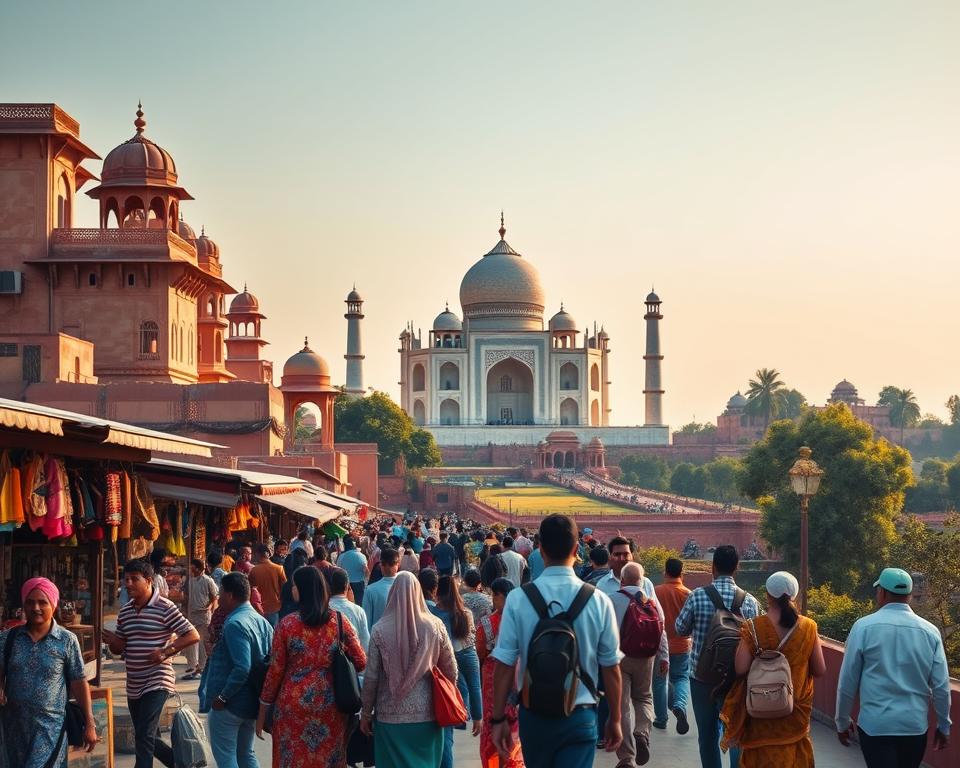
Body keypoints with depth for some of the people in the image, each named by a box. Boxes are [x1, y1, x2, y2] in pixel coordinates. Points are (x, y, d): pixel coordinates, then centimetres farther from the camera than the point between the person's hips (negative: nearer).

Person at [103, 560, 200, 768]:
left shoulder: (164, 608, -11)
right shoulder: (125, 612, 10)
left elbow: (193, 635, -12)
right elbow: (119, 649, 17)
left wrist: (165, 652, -20)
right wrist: (113, 641, -7)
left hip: (156, 683, -8)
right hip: (134, 686, 8)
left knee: (144, 738, -15)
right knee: (147, 740, 15)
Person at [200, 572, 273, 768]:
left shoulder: (235, 624, -20)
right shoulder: (262, 621, 7)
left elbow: (242, 668, -28)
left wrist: (223, 697, -19)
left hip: (228, 705, -8)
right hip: (252, 703, 8)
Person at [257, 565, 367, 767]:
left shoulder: (287, 624, -7)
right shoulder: (339, 621, -2)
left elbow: (275, 670, -4)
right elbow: (360, 662, 0)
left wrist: (262, 712, 5)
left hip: (294, 705, -2)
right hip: (331, 706, 2)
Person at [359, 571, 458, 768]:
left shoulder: (380, 630, -8)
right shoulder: (435, 626, -5)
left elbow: (371, 677, -5)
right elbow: (451, 671, 1)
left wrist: (365, 714, 6)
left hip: (391, 717, -2)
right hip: (427, 716, 2)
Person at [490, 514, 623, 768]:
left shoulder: (518, 599, -10)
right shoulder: (598, 601, -9)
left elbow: (504, 664, -8)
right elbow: (611, 667, -3)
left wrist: (498, 719, 4)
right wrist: (615, 718, 11)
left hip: (534, 715, 1)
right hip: (580, 716, -1)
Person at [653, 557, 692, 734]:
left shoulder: (655, 592, -10)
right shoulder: (687, 594, -10)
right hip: (681, 645, 0)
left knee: (659, 680, 13)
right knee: (681, 678, 14)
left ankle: (661, 718, 16)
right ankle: (679, 705, -13)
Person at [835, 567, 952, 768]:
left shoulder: (864, 626, -7)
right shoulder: (930, 631, 0)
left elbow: (847, 681, -3)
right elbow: (941, 686, 2)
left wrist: (842, 721, 10)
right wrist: (943, 726, 15)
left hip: (875, 725, -3)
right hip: (915, 726, 3)